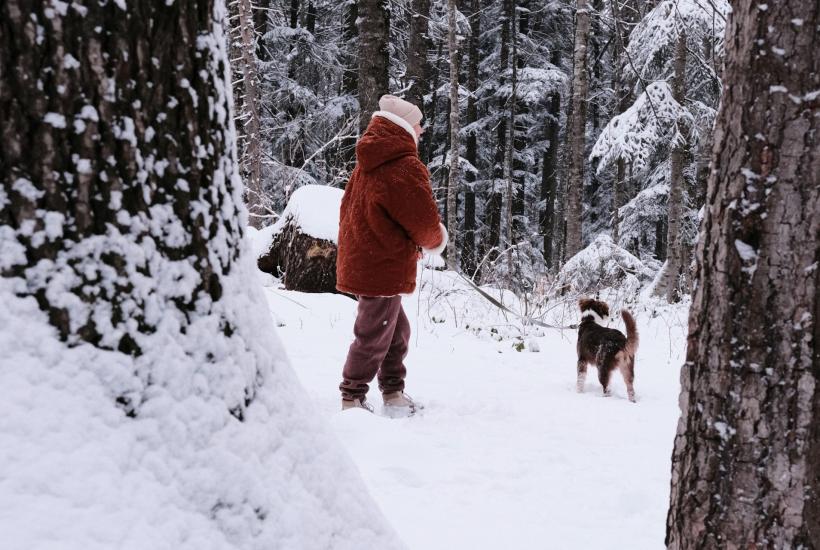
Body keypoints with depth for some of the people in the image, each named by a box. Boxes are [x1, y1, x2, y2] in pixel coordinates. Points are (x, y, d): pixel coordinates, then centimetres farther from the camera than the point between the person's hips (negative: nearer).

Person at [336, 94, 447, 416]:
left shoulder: (368, 164, 13)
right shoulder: (405, 167, -17)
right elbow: (425, 221, -18)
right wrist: (435, 241, 7)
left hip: (360, 262, 10)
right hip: (384, 268, -10)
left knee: (397, 330, 19)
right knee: (374, 337, 0)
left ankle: (394, 395, 27)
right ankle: (353, 399, 8)